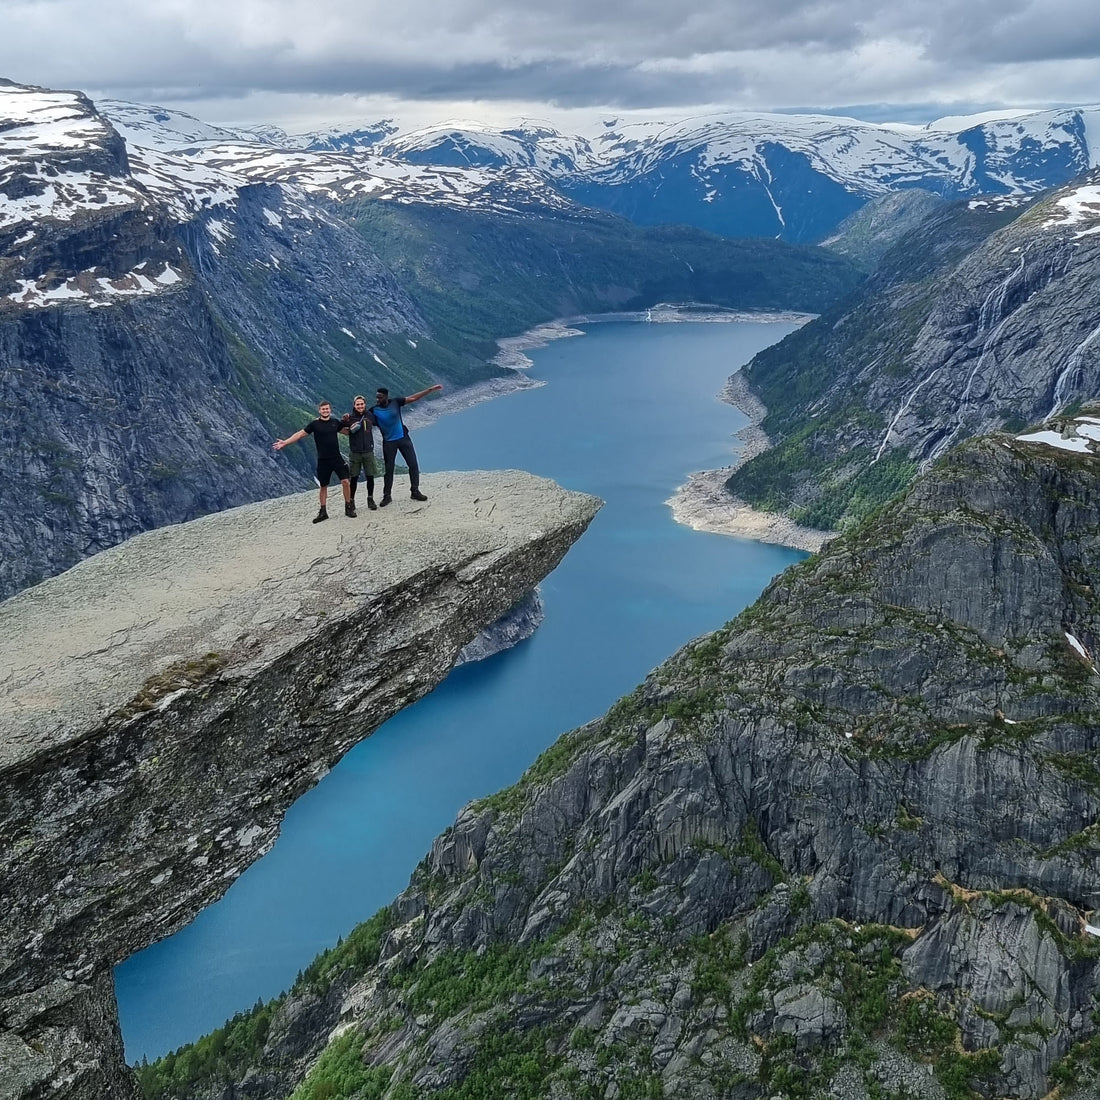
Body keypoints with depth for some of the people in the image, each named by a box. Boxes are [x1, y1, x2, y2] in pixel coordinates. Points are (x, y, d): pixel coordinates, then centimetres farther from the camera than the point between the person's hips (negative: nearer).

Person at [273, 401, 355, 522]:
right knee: (323, 486, 6)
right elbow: (300, 434, -5)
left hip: (337, 458, 1)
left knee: (345, 481, -11)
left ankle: (349, 508, 2)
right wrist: (285, 442, -11)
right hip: (323, 461, -1)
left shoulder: (335, 422, 6)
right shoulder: (315, 424, -3)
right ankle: (323, 512, 16)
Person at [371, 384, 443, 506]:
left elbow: (413, 398, -5)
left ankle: (415, 491, 14)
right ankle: (387, 496, 15)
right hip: (388, 442, -1)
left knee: (413, 465, 2)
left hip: (403, 438, 2)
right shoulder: (374, 411, -11)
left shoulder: (395, 402, -8)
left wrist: (431, 389, -8)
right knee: (389, 469, 4)